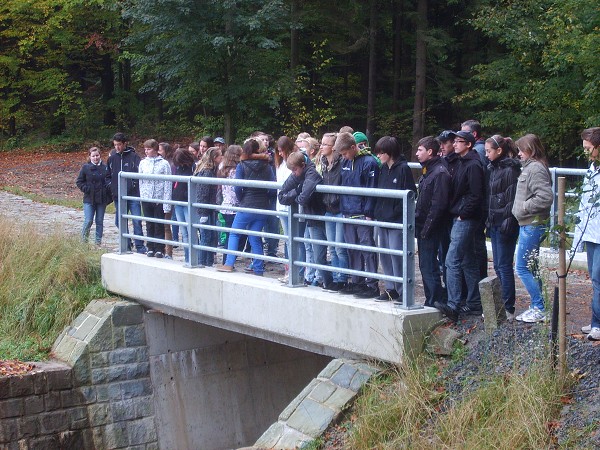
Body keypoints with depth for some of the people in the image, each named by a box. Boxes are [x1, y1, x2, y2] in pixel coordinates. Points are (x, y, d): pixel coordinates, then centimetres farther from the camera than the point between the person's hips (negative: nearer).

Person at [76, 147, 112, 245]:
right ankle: (84, 239, 13)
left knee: (99, 221, 7)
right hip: (89, 199, -2)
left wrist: (110, 197, -2)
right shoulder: (85, 167, -1)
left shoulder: (105, 168, 3)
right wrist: (86, 189, -11)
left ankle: (98, 241, 15)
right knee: (88, 221, -8)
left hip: (102, 199, 2)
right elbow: (79, 182, 4)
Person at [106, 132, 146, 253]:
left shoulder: (133, 156, -3)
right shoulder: (112, 158, 9)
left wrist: (136, 185, -11)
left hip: (133, 195, -4)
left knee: (137, 221, -6)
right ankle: (126, 246, 17)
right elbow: (107, 175, 18)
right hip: (118, 196, 4)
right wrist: (111, 186, 6)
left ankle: (140, 246, -1)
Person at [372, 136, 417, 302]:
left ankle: (402, 291, -1)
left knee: (396, 254, -8)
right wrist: (375, 212, 8)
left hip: (397, 220, -8)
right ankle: (391, 289, 19)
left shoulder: (403, 169, -10)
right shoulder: (384, 169, 13)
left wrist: (397, 212, -17)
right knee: (384, 255, 10)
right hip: (383, 218, 8)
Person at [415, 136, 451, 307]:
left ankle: (435, 301, -1)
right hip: (423, 227, 10)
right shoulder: (427, 171, 16)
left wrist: (427, 227, -20)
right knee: (425, 265, 13)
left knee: (429, 266, -7)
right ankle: (431, 301, 20)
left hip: (431, 228, -10)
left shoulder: (440, 173, -15)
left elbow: (439, 204, -20)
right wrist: (418, 223, 15)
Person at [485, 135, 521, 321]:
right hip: (494, 223, 9)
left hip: (504, 224, -9)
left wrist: (508, 222, -21)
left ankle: (509, 309, 0)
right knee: (498, 266, 12)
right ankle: (501, 305, 19)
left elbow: (513, 199, -17)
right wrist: (489, 220, 14)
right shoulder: (493, 168, 14)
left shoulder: (510, 170, -13)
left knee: (504, 266, -5)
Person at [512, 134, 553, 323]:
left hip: (533, 225, -10)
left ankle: (539, 309, 0)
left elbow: (546, 197, -26)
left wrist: (524, 207, -17)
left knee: (522, 268, -6)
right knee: (530, 268, 14)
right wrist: (521, 208, 7)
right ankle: (536, 308, 21)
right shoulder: (530, 167, 15)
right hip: (528, 224, 10)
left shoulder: (536, 169, -17)